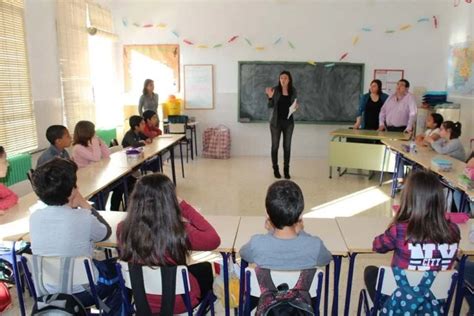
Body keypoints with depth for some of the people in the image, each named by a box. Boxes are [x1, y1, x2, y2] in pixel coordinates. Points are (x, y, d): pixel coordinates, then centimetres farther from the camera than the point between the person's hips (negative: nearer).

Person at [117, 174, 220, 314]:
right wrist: (183, 206, -16)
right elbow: (214, 240, -15)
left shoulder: (123, 229, -22)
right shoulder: (179, 232, -33)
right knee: (206, 268, 28)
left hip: (141, 300, 4)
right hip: (178, 302, -3)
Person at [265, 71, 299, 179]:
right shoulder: (275, 90, -6)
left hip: (288, 122, 2)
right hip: (276, 121, -2)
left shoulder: (293, 91, 2)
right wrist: (270, 97, -23)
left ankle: (286, 170, 13)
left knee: (287, 146, 5)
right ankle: (275, 169, 16)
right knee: (275, 146, 4)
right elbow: (270, 106, -6)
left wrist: (296, 106, -9)